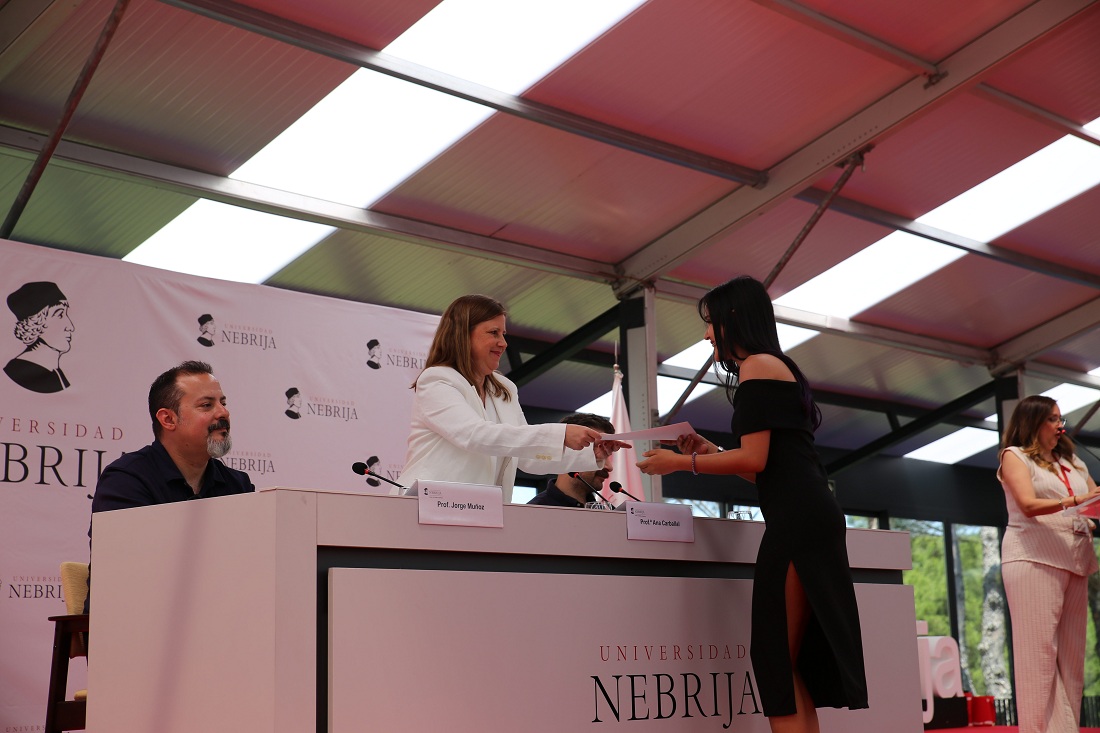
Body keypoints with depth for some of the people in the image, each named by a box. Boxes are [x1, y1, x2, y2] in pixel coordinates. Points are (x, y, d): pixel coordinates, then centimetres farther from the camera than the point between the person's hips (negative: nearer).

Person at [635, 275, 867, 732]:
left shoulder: (757, 365, -4)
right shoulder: (779, 369, 25)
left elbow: (755, 460, -13)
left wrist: (682, 463, -4)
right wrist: (708, 451, 20)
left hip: (796, 519, -10)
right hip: (809, 517, 10)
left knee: (776, 659, -10)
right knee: (790, 662, 8)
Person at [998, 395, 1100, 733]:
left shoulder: (1072, 462, 23)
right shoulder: (1015, 456, 4)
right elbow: (1028, 505, -10)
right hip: (1034, 559, -6)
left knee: (1071, 652, 0)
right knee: (1039, 649, -11)